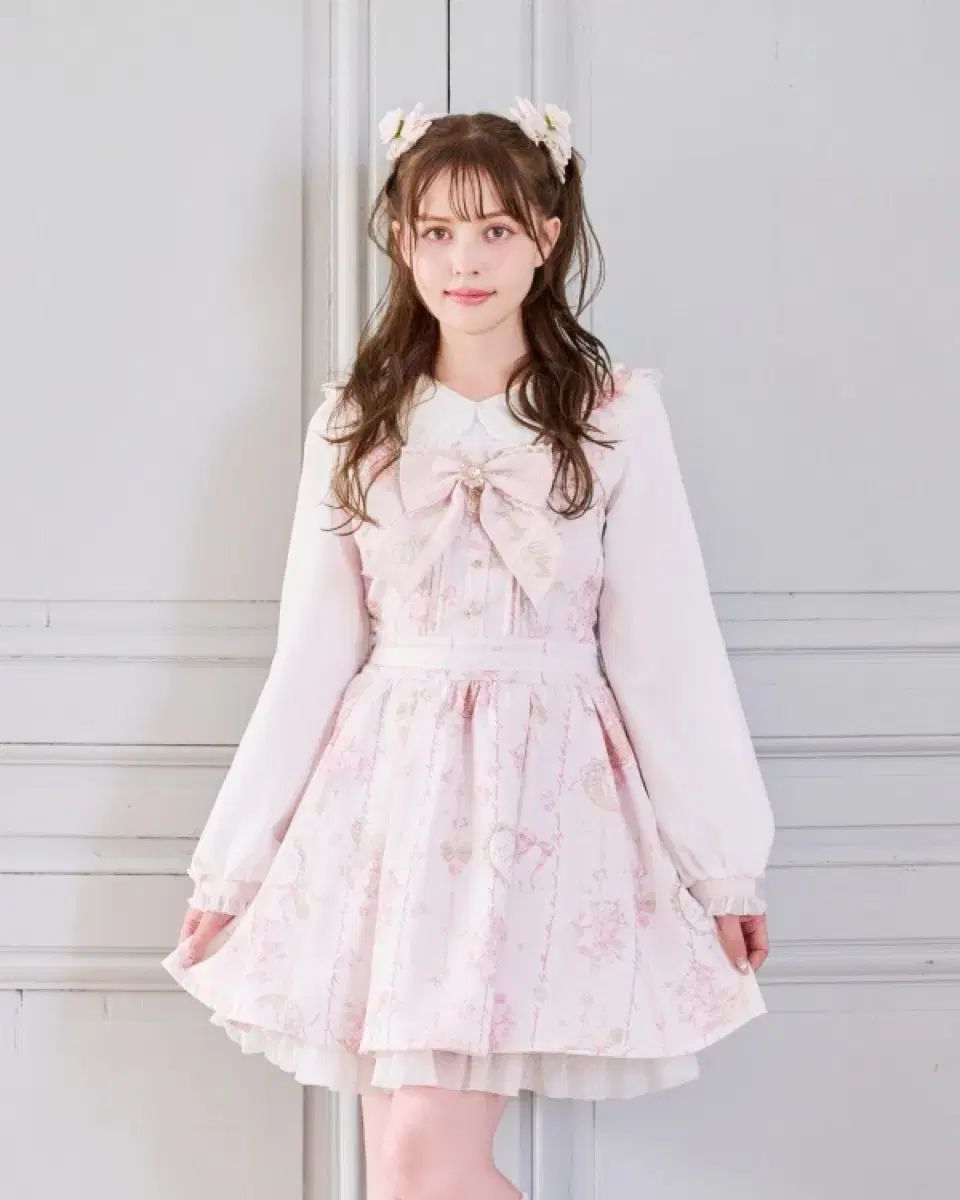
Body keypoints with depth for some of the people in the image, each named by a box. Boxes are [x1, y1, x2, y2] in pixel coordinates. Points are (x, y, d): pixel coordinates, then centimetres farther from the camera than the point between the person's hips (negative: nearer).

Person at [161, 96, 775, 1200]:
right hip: (389, 789, 3)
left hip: (547, 789, -3)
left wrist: (725, 858, 3)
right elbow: (311, 655, 10)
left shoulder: (616, 413, 0)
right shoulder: (353, 423, 8)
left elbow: (665, 647, 1)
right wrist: (230, 862, 10)